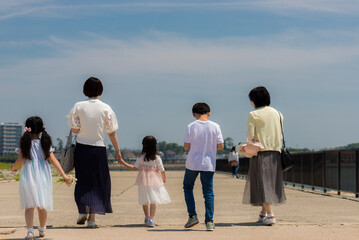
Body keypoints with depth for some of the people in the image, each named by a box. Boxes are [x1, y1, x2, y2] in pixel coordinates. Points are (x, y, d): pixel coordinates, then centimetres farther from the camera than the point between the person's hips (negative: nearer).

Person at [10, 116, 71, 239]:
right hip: (43, 177, 2)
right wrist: (63, 175, -6)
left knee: (29, 206, 0)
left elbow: (20, 160, -6)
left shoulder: (25, 144, -2)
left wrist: (13, 167, 16)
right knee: (42, 206, 15)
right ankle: (42, 229, 31)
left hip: (28, 177, -2)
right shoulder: (45, 143, 4)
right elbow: (53, 160, -4)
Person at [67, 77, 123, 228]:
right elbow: (111, 132, -1)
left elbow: (74, 129, -3)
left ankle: (82, 211, 1)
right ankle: (91, 218, 4)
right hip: (99, 148, 0)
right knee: (97, 182, 7)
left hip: (82, 147, 1)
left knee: (83, 181, 15)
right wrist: (117, 151, 7)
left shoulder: (78, 106, -3)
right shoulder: (106, 108, -3)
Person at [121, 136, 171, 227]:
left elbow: (134, 168, 1)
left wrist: (123, 163, 12)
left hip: (143, 181, 1)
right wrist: (164, 178, 17)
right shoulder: (157, 158, -4)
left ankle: (147, 217, 32)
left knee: (145, 201, 16)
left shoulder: (141, 158, -4)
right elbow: (162, 170, -3)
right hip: (154, 180, -1)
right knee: (153, 201, 0)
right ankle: (151, 219, -11)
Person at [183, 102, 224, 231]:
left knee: (187, 187, 18)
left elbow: (186, 147, -7)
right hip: (208, 164, 1)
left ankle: (192, 216, 9)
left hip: (192, 163, -1)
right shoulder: (215, 127, -3)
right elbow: (221, 146, -3)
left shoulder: (191, 126, -7)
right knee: (208, 192, 7)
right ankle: (209, 221, 1)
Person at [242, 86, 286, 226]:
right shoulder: (277, 113, 10)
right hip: (276, 152, 5)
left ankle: (270, 215, -11)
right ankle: (263, 213, 23)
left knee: (263, 183, -2)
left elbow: (250, 135, -11)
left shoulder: (253, 114, -7)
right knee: (272, 182, 14)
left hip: (261, 152, -5)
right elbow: (281, 134, 9)